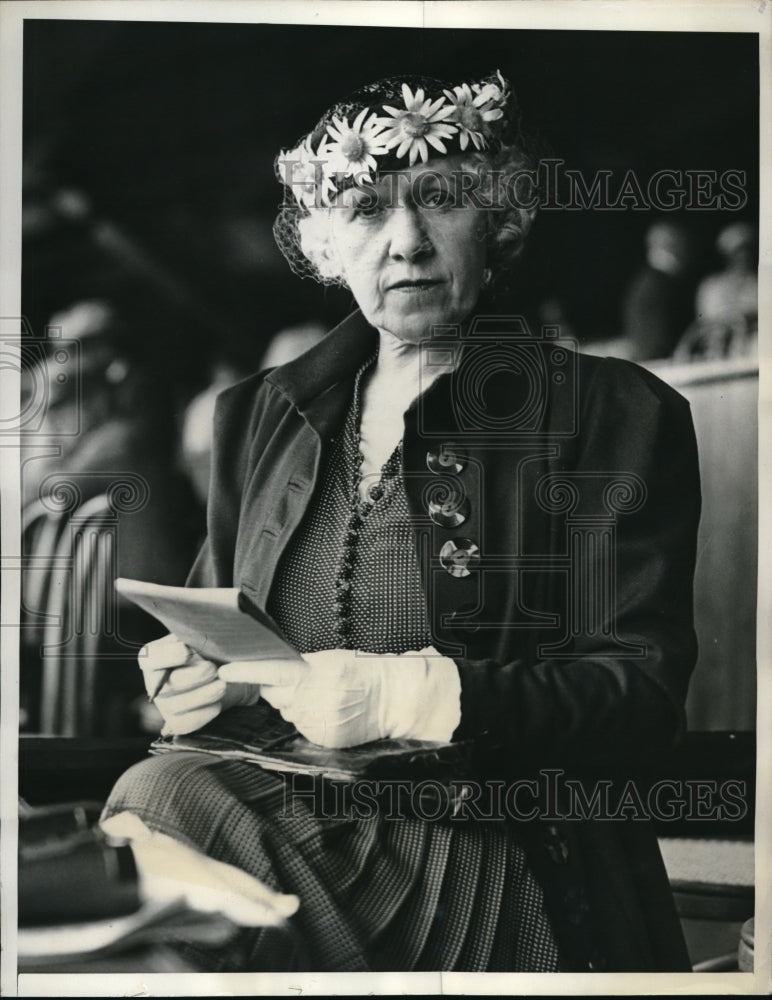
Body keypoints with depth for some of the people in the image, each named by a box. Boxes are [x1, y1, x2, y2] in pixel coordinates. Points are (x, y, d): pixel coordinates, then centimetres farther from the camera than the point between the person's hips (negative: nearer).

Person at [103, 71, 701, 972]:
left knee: (166, 800, -29)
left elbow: (644, 692, -6)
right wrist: (201, 679, -2)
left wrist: (409, 696, -20)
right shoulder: (260, 414, 16)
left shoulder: (615, 416, 1)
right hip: (282, 817, 4)